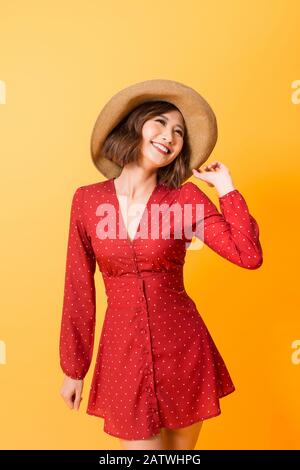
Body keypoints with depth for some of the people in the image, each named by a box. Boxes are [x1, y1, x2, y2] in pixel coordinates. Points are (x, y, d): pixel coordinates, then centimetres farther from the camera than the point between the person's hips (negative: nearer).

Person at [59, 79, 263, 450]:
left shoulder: (186, 198, -5)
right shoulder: (87, 200, -3)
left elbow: (249, 256, -13)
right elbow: (78, 289, 2)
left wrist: (226, 187, -9)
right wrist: (73, 368, 7)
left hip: (183, 350, 1)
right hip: (123, 354, 0)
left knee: (181, 447, 19)